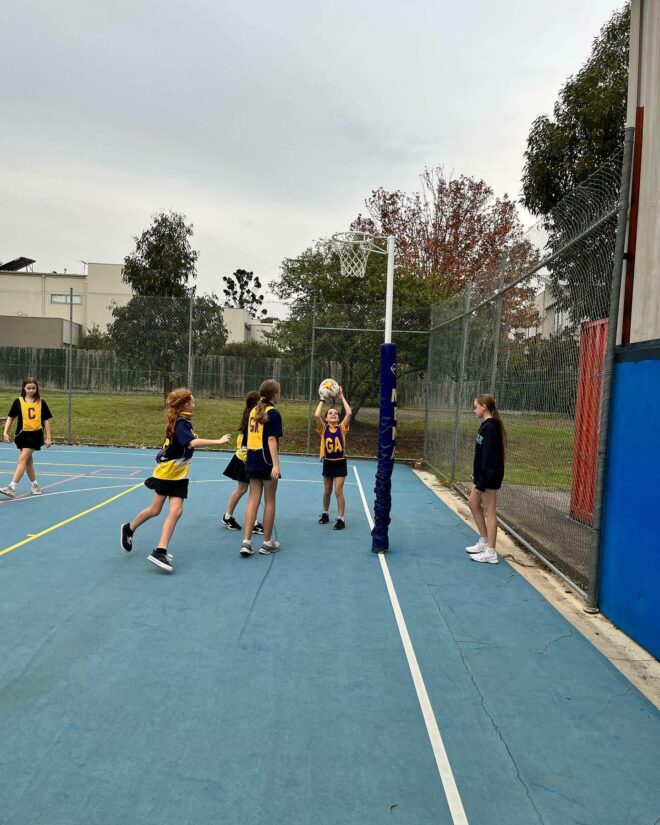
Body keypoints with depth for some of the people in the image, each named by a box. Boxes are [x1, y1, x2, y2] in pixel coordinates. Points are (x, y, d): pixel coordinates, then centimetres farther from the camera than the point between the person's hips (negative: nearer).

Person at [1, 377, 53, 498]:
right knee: (28, 461, 12)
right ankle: (35, 485, 28)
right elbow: (10, 417, 3)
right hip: (22, 434, 3)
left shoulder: (41, 402, 0)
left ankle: (12, 487, -16)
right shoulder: (18, 401, 1)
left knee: (22, 459, -12)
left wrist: (48, 437, 3)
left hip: (35, 434, -3)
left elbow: (46, 420, 4)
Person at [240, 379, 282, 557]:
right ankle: (267, 543, 15)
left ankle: (246, 542, 1)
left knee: (253, 500, 8)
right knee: (269, 502, 6)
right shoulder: (273, 413, -12)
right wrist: (276, 464, -23)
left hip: (252, 459, 6)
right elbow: (271, 440, -19)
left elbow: (251, 435, 14)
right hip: (266, 461, -6)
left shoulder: (254, 411, 9)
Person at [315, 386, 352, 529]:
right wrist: (322, 400, -11)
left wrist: (342, 398, -11)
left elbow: (349, 413, -17)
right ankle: (325, 513, 34)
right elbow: (316, 415, -19)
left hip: (340, 463, -2)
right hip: (327, 463, 2)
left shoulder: (342, 428, -4)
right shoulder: (323, 429, -4)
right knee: (327, 491, 15)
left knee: (338, 491, -7)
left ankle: (341, 519, 1)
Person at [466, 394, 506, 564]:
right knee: (473, 503, 19)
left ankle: (490, 552, 7)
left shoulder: (490, 427, -19)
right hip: (483, 474, 10)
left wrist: (482, 480, -23)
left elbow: (489, 455, -23)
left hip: (489, 476, -10)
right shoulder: (487, 425, 10)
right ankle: (484, 541, 30)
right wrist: (477, 474, 16)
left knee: (489, 511, -2)